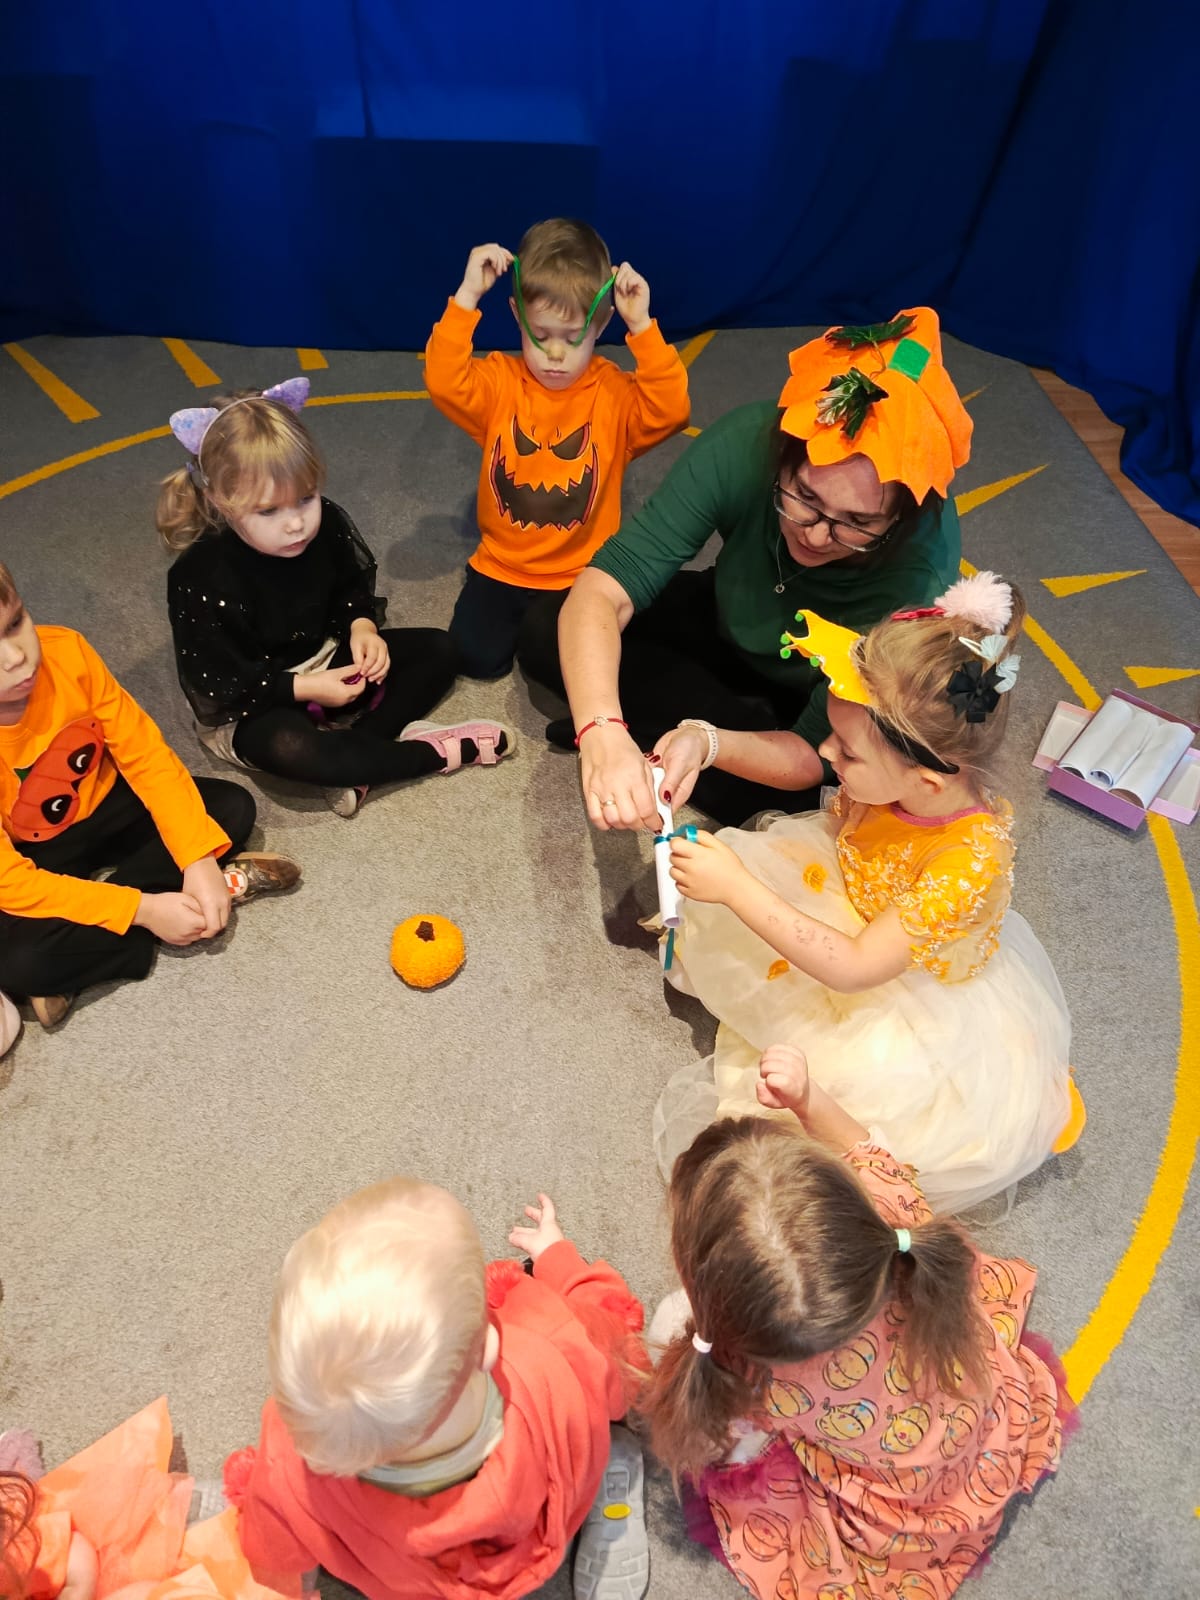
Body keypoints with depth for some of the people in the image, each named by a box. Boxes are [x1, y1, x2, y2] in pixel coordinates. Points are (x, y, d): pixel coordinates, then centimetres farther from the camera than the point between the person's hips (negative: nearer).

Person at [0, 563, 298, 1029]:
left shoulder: (65, 652, -24)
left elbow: (146, 756, -17)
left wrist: (200, 859, -25)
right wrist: (141, 910, -30)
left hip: (102, 809, 4)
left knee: (233, 807, -13)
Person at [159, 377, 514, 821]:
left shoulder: (327, 523, -14)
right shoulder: (200, 579, -27)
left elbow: (352, 587, 6)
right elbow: (214, 687, -21)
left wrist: (362, 626, -16)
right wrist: (304, 689, -26)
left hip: (329, 661, 6)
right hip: (249, 707, -6)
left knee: (436, 650, -3)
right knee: (288, 749, -39)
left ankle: (352, 762, -19)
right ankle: (436, 752, -23)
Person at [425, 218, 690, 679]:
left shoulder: (614, 391, -7)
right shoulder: (499, 381, -4)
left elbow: (670, 412, -25)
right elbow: (444, 383, -23)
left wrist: (642, 326, -30)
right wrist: (468, 295, -28)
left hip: (581, 572, -1)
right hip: (502, 565, 2)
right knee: (477, 656, -8)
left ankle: (545, 620, 22)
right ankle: (521, 613, 27)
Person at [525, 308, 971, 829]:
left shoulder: (920, 572, -38)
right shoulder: (746, 445, -34)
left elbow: (818, 755, -31)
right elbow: (602, 594, -36)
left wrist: (709, 742, -51)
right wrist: (603, 733, -53)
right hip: (731, 631, 1)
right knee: (544, 634, -12)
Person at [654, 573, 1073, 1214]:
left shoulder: (973, 861, -42)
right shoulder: (893, 771, -26)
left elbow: (853, 968, -38)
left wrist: (736, 888, -41)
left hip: (922, 990, -6)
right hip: (855, 909, 6)